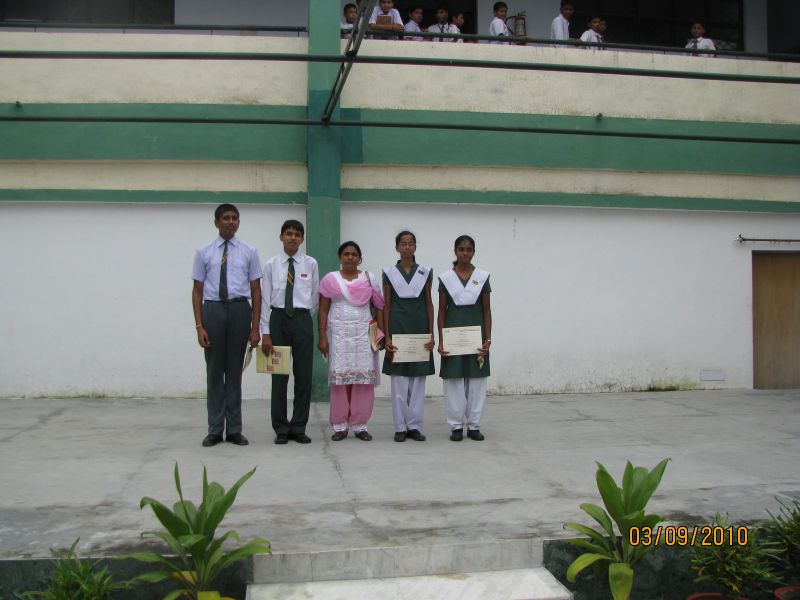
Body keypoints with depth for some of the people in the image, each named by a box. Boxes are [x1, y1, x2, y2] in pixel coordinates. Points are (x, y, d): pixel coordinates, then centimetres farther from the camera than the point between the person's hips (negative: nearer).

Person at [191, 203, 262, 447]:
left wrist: (255, 327, -2)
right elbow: (197, 291, 4)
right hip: (213, 310, 0)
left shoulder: (249, 252, 5)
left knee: (235, 371, 7)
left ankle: (234, 429, 16)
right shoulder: (204, 252, 4)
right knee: (214, 371, 6)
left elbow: (256, 291, 4)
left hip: (239, 310, 0)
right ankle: (215, 430, 15)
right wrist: (199, 326, -5)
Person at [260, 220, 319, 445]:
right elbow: (265, 299, -1)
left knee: (303, 375, 3)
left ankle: (299, 428, 14)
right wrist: (265, 332, -6)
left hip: (302, 320, 1)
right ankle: (281, 429, 14)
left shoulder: (310, 264, 3)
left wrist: (303, 314, 11)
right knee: (279, 375, 4)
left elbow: (315, 297, 10)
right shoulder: (271, 265, 1)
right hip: (278, 319, -1)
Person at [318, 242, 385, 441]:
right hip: (339, 335, -1)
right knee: (339, 379, -2)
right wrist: (322, 336, -3)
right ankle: (340, 426, 6)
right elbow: (323, 310, 5)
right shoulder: (330, 279, 6)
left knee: (364, 379, -3)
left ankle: (360, 425, 6)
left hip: (364, 335, 1)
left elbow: (379, 307, 7)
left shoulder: (369, 278, 8)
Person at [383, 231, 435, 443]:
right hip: (398, 328, -1)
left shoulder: (425, 272, 6)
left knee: (418, 380, 3)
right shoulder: (389, 273, 3)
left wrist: (431, 334, 1)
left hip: (419, 328, 1)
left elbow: (429, 304, 7)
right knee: (399, 380, 0)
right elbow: (386, 306, 3)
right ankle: (400, 427, 8)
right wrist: (387, 337, -4)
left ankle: (415, 425, 11)